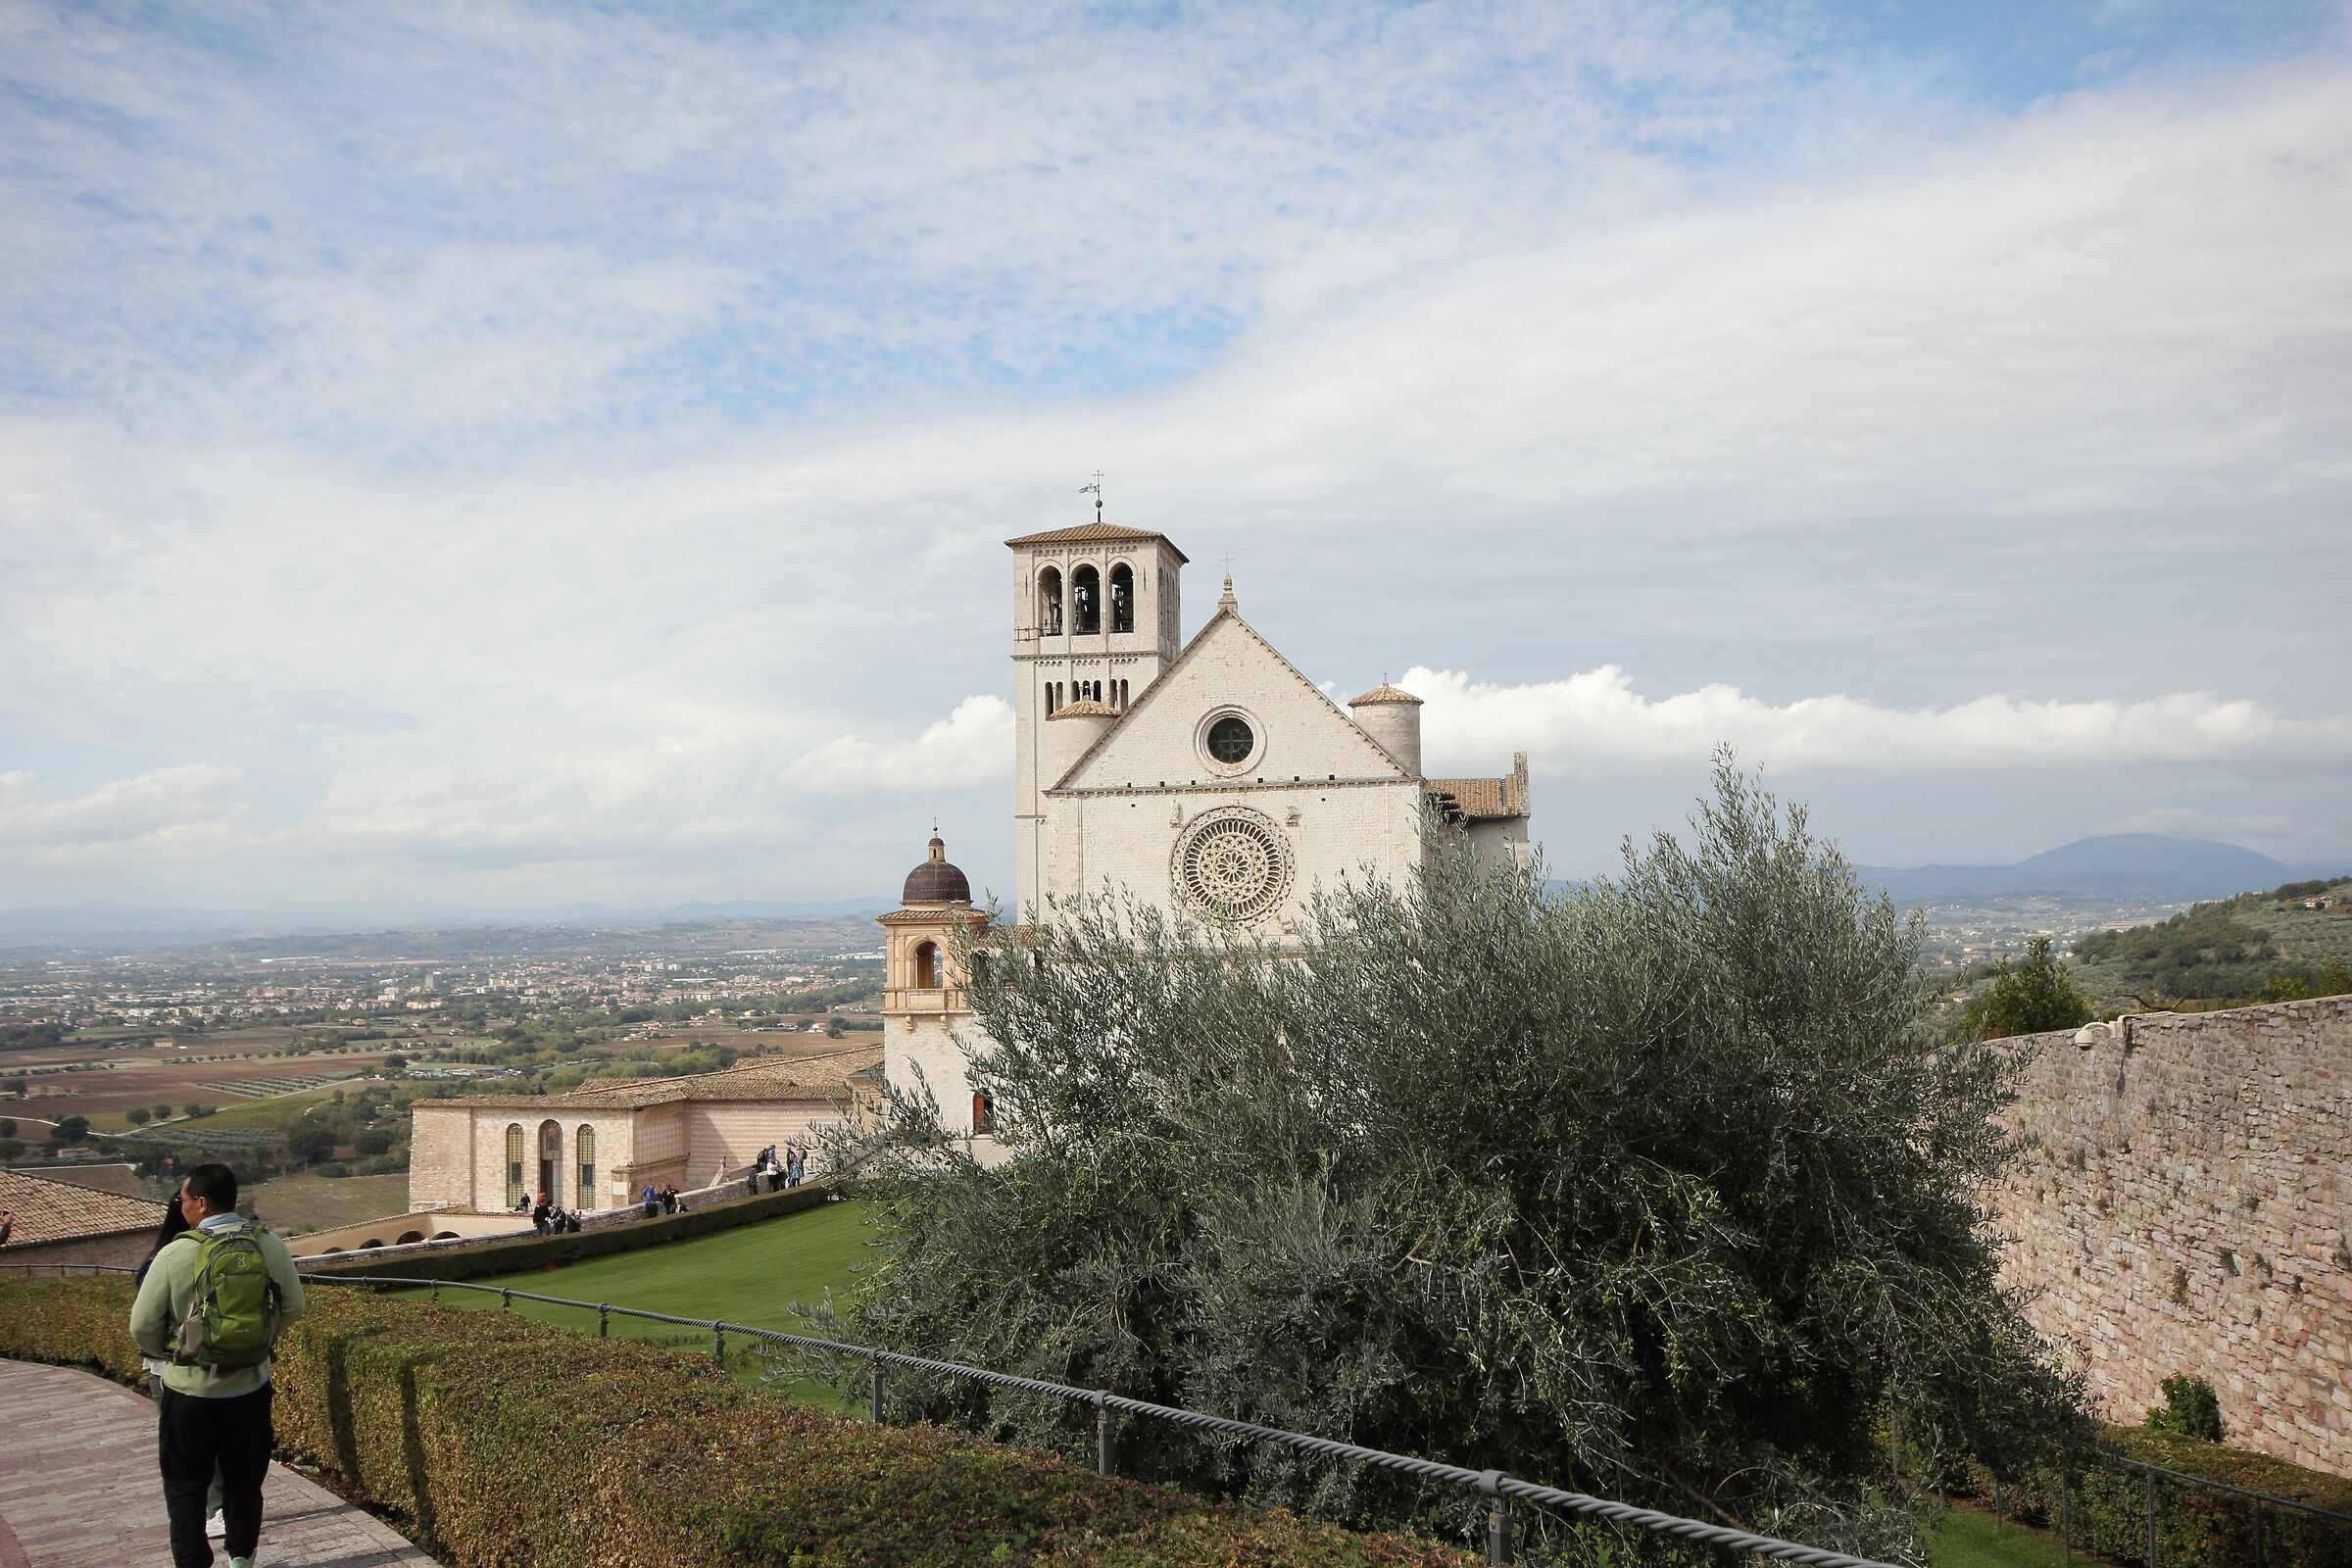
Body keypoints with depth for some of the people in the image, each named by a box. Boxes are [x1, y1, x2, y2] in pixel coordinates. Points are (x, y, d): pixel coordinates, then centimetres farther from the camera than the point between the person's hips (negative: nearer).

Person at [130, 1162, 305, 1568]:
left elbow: (142, 1326, -9)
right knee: (244, 1478, 19)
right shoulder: (270, 1246, -7)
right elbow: (292, 1307, 2)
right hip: (251, 1385, 3)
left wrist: (165, 1351, 11)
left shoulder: (176, 1253, -16)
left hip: (190, 1387, -3)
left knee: (185, 1484, 13)